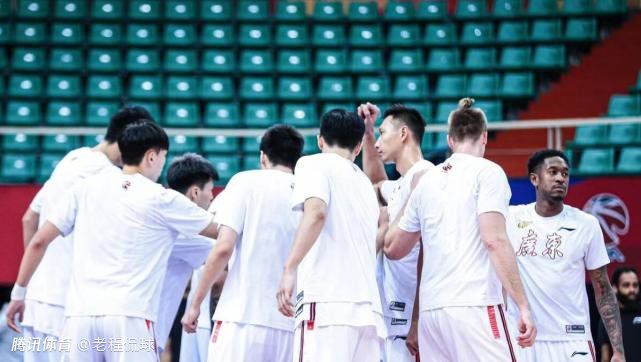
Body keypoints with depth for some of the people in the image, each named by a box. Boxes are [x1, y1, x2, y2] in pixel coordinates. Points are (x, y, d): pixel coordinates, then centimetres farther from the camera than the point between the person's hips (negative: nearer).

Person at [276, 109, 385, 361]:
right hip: (370, 310, 7)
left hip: (327, 304, -7)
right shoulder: (365, 184, 26)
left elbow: (316, 211, -14)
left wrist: (289, 269, -21)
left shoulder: (314, 163, 5)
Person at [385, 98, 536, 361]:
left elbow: (393, 248, 21)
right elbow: (494, 240, -11)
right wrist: (523, 306, -12)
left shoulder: (427, 180, 16)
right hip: (474, 306, -6)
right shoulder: (486, 172, 0)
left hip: (430, 309, 6)